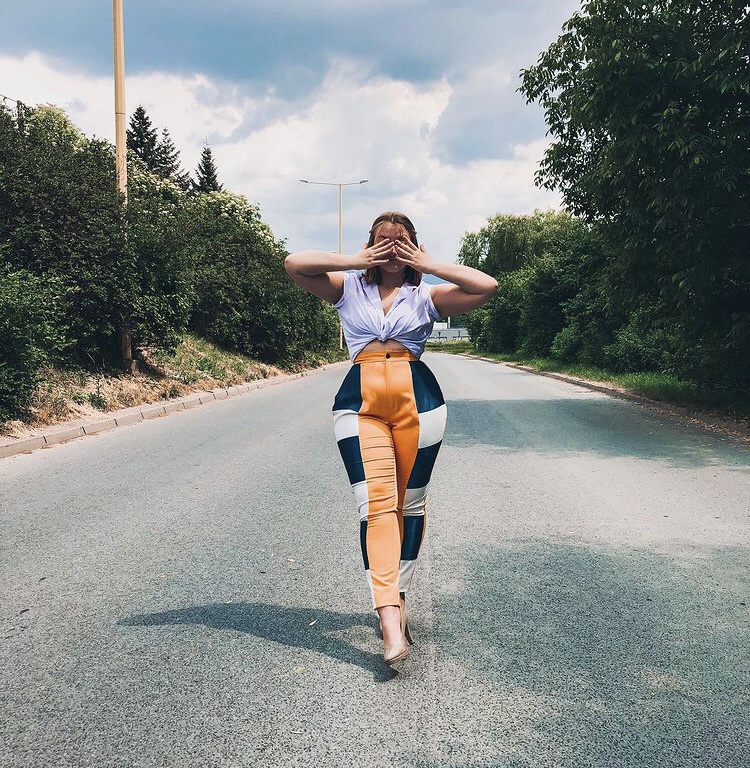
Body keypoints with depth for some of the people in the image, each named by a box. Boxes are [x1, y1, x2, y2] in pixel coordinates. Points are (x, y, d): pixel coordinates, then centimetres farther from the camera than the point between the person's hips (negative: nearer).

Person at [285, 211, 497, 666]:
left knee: (410, 503, 7)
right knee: (377, 502, -14)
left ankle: (397, 598, 23)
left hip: (417, 399, 1)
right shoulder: (349, 288, 15)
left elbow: (488, 286, 1)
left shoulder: (427, 296, 14)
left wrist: (429, 264, 5)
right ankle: (391, 618, -19)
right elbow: (295, 264, 1)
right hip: (360, 402, -1)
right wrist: (356, 261, 4)